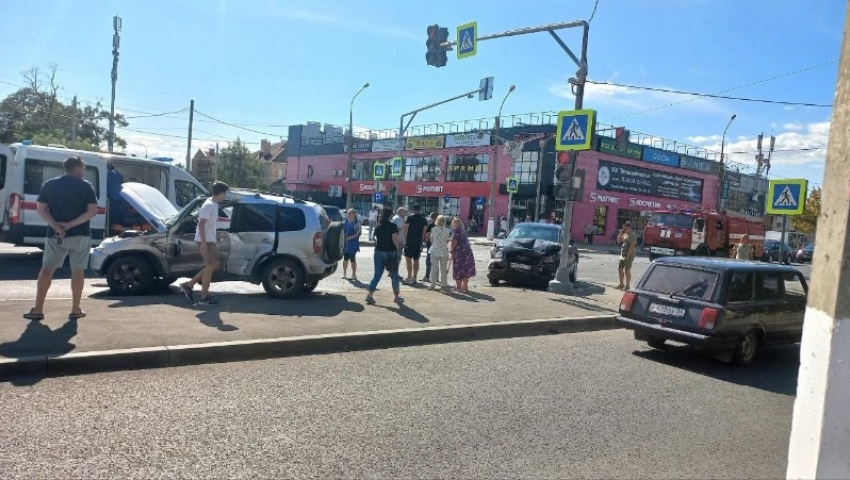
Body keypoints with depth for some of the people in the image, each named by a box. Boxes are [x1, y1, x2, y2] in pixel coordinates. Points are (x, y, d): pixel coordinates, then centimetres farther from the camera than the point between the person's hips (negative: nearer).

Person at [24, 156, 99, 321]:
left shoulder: (49, 184, 6)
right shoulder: (86, 186, -3)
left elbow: (40, 209, -1)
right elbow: (92, 211, -12)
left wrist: (55, 226, -10)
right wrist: (71, 224, -13)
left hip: (55, 235, 2)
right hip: (80, 235, -2)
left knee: (47, 269, 10)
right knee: (77, 271, 6)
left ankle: (38, 309, 8)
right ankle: (76, 310, 9)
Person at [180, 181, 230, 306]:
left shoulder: (214, 204, 12)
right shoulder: (209, 205, -18)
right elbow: (201, 224, -23)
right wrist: (204, 242, -27)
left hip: (210, 240, 10)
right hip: (206, 240, -10)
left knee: (214, 265, 12)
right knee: (210, 266, -7)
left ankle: (188, 285, 16)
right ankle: (204, 297, 0)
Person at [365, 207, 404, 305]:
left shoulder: (378, 226, 9)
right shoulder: (392, 226, -9)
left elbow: (376, 239, 11)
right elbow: (395, 239, -15)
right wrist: (397, 249, -4)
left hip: (379, 252, 5)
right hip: (390, 252, -5)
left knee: (377, 274, 9)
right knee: (394, 275, 7)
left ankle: (370, 295, 0)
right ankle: (397, 296, 14)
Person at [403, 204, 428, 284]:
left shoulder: (409, 218, -5)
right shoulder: (424, 219, 7)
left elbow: (406, 229, -8)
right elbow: (424, 231, 4)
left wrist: (405, 238, 0)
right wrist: (422, 239, 11)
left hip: (410, 241, -4)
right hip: (419, 242, 5)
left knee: (408, 258, -5)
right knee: (416, 260, 10)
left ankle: (409, 277, -14)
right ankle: (414, 277, 14)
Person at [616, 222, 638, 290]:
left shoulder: (632, 235, -13)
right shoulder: (624, 234, 14)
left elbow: (632, 246, -20)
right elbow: (618, 241, 18)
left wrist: (627, 256, -23)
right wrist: (620, 233, 4)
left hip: (629, 256, -9)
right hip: (622, 255, 9)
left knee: (627, 270, -4)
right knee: (620, 269, 10)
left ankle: (627, 285, 4)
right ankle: (621, 284, 21)